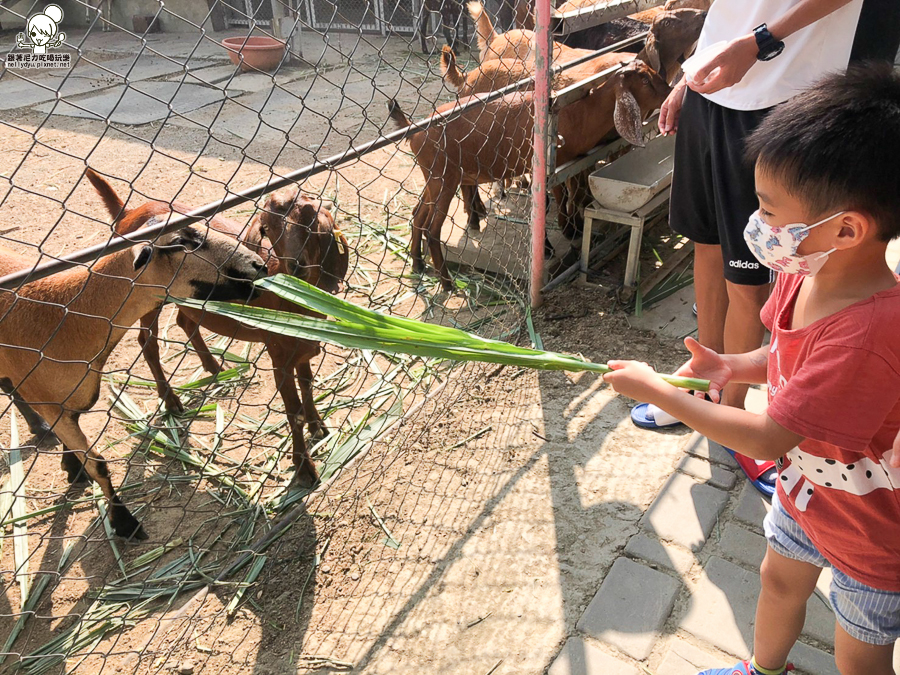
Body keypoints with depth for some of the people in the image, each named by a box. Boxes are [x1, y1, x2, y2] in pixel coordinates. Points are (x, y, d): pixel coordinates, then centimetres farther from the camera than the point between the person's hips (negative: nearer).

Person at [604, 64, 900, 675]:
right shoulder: (804, 271, -15)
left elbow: (767, 439, -34)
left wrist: (655, 390, -26)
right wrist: (731, 367, -15)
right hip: (805, 489, 8)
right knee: (781, 579, 30)